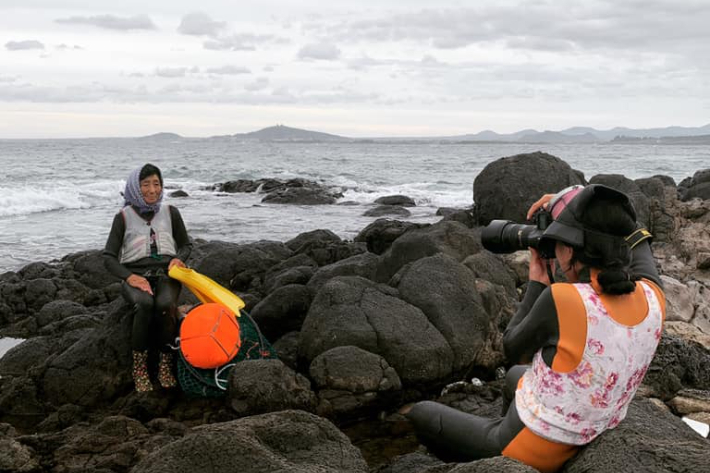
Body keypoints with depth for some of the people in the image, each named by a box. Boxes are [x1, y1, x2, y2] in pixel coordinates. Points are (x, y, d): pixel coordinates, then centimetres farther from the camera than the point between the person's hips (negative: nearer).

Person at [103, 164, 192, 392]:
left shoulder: (170, 213, 10)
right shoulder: (124, 217, 4)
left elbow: (186, 245, 21)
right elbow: (109, 257, 2)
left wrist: (178, 258, -2)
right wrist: (129, 276, -16)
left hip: (166, 273, 1)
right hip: (135, 275, -1)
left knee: (166, 304, -35)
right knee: (144, 303, -37)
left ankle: (165, 367, -22)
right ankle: (139, 368, -25)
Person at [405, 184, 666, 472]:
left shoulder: (563, 300, -31)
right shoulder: (652, 298, -14)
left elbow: (514, 350, -10)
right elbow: (632, 235, 9)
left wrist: (537, 285, -1)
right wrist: (572, 204, 3)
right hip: (590, 446, 7)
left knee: (419, 414, 15)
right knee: (515, 376, 36)